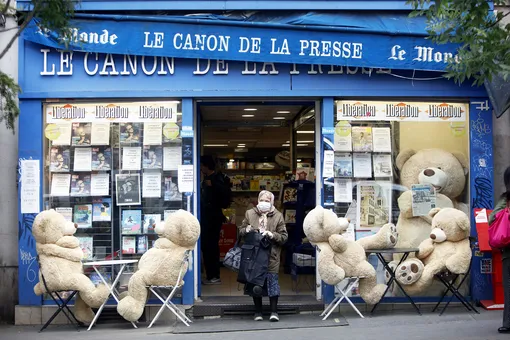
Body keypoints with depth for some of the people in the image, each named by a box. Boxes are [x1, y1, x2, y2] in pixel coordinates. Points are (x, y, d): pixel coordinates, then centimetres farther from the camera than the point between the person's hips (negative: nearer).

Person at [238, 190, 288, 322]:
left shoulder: (278, 216, 2)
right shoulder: (250, 213, 7)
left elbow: (284, 237, 0)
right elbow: (240, 231, 14)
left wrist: (272, 235, -17)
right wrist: (247, 230, -8)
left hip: (271, 256, -2)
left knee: (272, 282, -1)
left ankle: (274, 311, 10)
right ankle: (258, 311, 20)